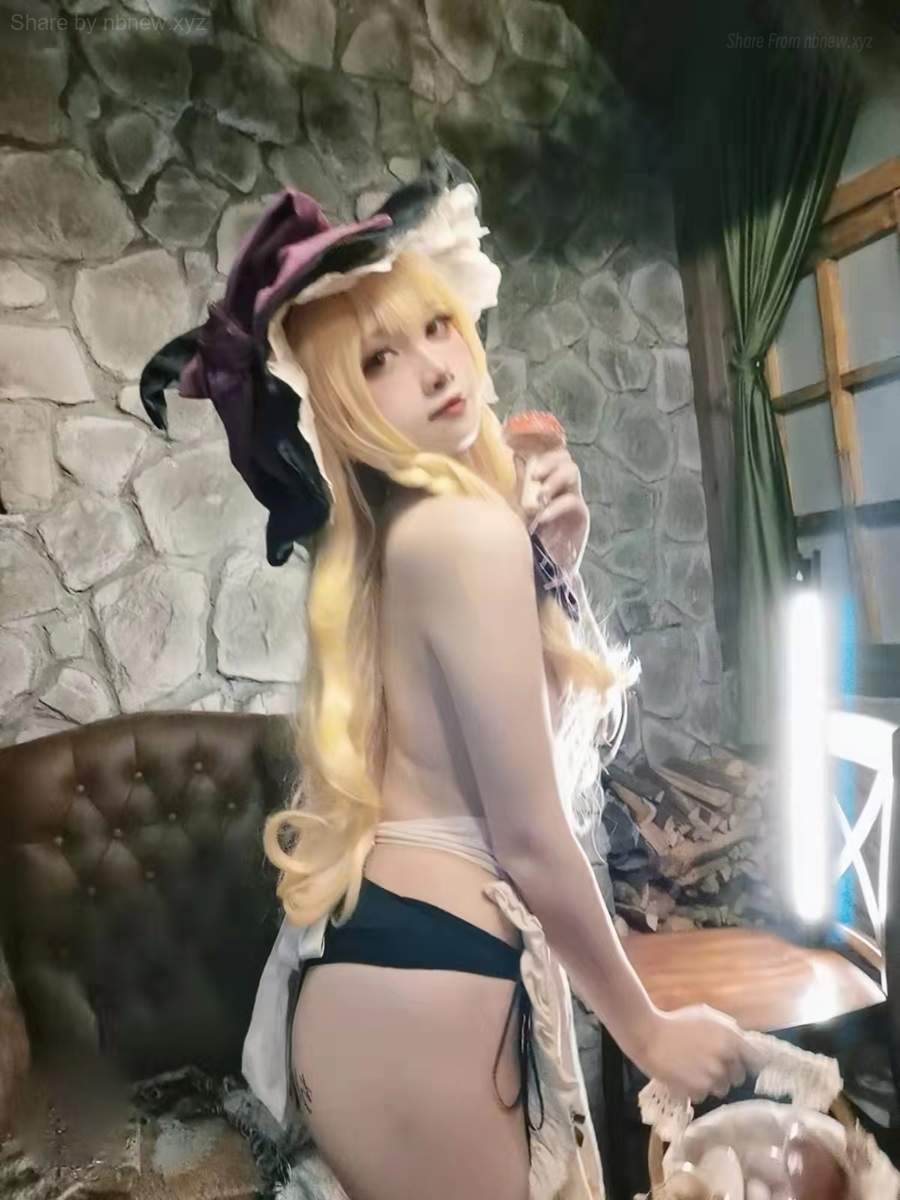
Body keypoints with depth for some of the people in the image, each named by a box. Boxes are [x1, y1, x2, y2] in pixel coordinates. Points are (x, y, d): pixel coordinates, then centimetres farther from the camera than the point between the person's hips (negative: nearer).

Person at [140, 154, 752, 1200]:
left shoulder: (395, 537, 9)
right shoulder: (468, 529, -19)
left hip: (386, 957, 10)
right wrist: (647, 1029, -3)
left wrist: (560, 558, 4)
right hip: (423, 979, -9)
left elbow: (553, 705, 18)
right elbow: (532, 836, -18)